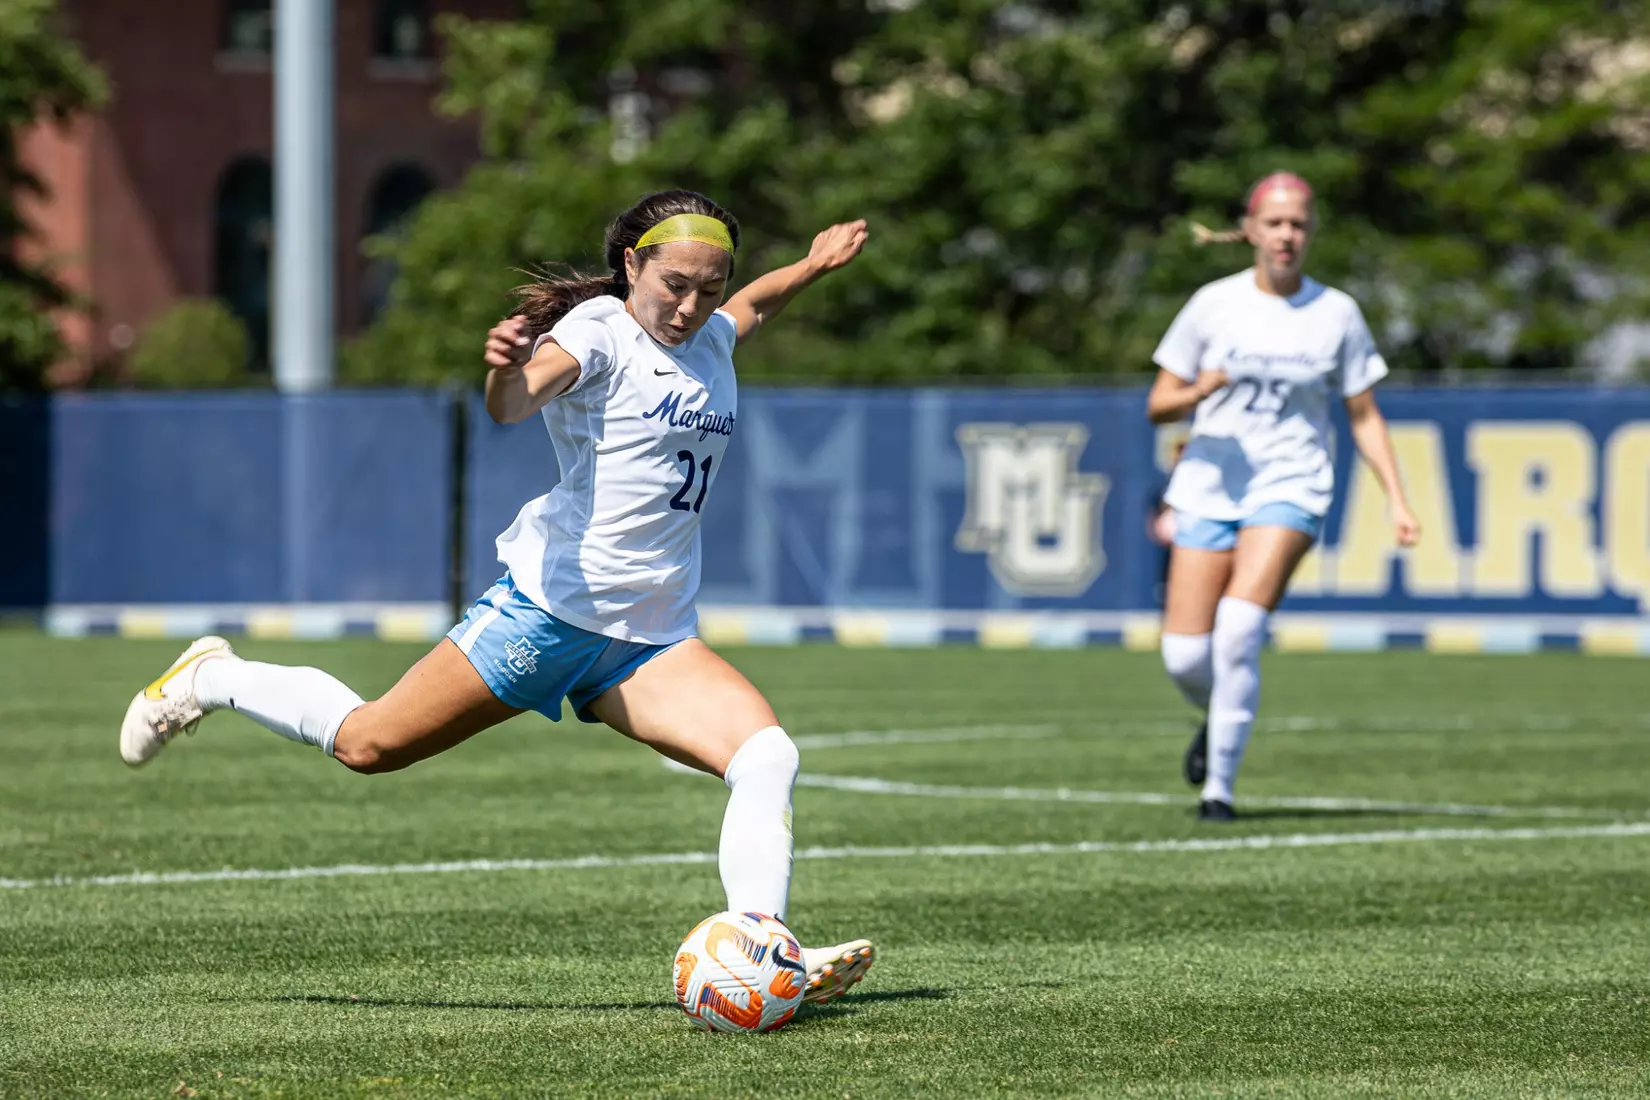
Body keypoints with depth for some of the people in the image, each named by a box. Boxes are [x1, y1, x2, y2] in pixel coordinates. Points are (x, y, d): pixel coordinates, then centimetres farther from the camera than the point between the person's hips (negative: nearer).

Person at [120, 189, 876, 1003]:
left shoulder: (711, 339, 14)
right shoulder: (600, 328, -10)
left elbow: (751, 308, 43)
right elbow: (514, 405, -33)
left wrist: (810, 268, 32)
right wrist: (507, 370, -52)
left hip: (652, 643, 6)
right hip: (549, 607, -6)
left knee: (767, 754, -19)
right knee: (370, 744, -1)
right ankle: (212, 678, 25)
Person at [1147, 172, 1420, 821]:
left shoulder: (1336, 314, 3)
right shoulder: (1213, 304, 2)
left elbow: (1364, 416, 10)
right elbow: (1158, 407, 4)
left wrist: (1397, 500, 0)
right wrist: (1196, 392, -19)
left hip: (1290, 491, -1)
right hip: (1209, 490, 1)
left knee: (1238, 628, -24)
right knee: (1184, 656, -6)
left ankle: (1219, 786, -13)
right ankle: (1219, 719, 31)